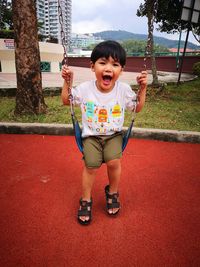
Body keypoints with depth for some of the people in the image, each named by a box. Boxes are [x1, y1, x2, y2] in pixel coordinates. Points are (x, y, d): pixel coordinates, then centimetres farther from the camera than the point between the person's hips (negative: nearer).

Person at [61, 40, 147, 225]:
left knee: (113, 161, -24)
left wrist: (143, 88, -7)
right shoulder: (85, 88, -10)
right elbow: (66, 101, 5)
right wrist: (67, 82, -8)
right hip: (91, 135, 0)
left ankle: (112, 192, 11)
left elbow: (137, 108, 6)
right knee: (91, 165, -20)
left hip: (114, 134, 1)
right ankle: (86, 200, 10)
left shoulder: (124, 89, -9)